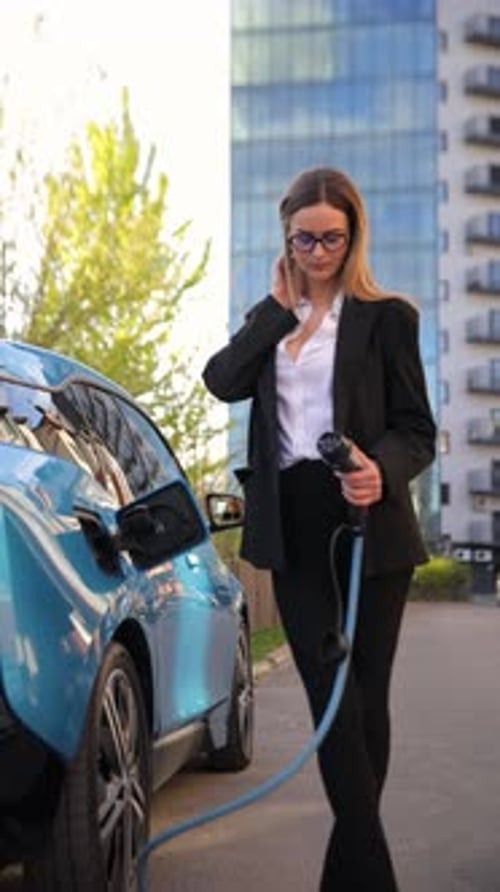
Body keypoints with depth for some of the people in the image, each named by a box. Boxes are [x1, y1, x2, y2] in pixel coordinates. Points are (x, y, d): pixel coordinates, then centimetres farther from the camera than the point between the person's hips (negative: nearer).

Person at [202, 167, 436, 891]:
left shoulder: (386, 316, 4)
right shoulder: (272, 319, 17)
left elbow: (418, 430, -2)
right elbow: (223, 382, -1)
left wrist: (380, 469, -22)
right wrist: (279, 307, -2)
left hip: (368, 527, -2)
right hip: (293, 530, 3)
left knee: (364, 700, 4)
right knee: (334, 702, -3)